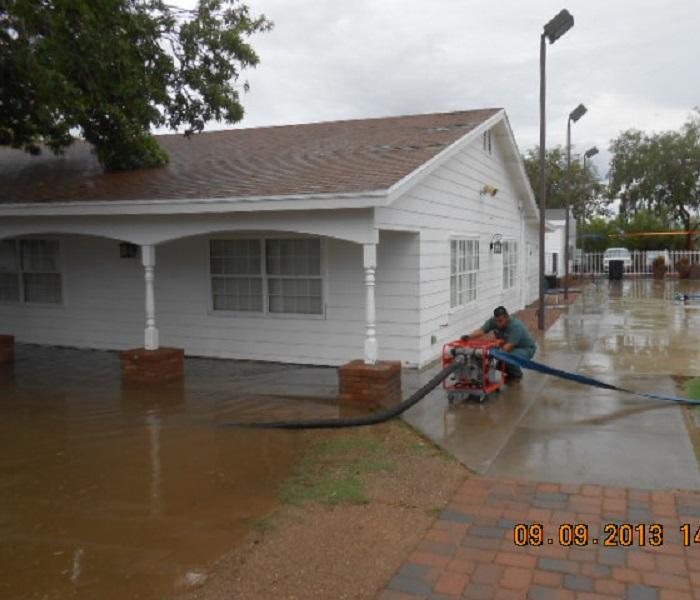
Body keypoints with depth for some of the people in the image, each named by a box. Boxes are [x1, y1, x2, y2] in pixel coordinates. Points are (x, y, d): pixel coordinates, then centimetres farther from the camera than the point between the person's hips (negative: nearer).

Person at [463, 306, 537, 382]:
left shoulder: (516, 326, -33)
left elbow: (509, 346, -39)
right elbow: (481, 330, -27)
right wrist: (468, 336, -45)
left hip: (526, 348, -6)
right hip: (509, 346, 6)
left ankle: (517, 375, -2)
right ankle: (509, 373, 15)